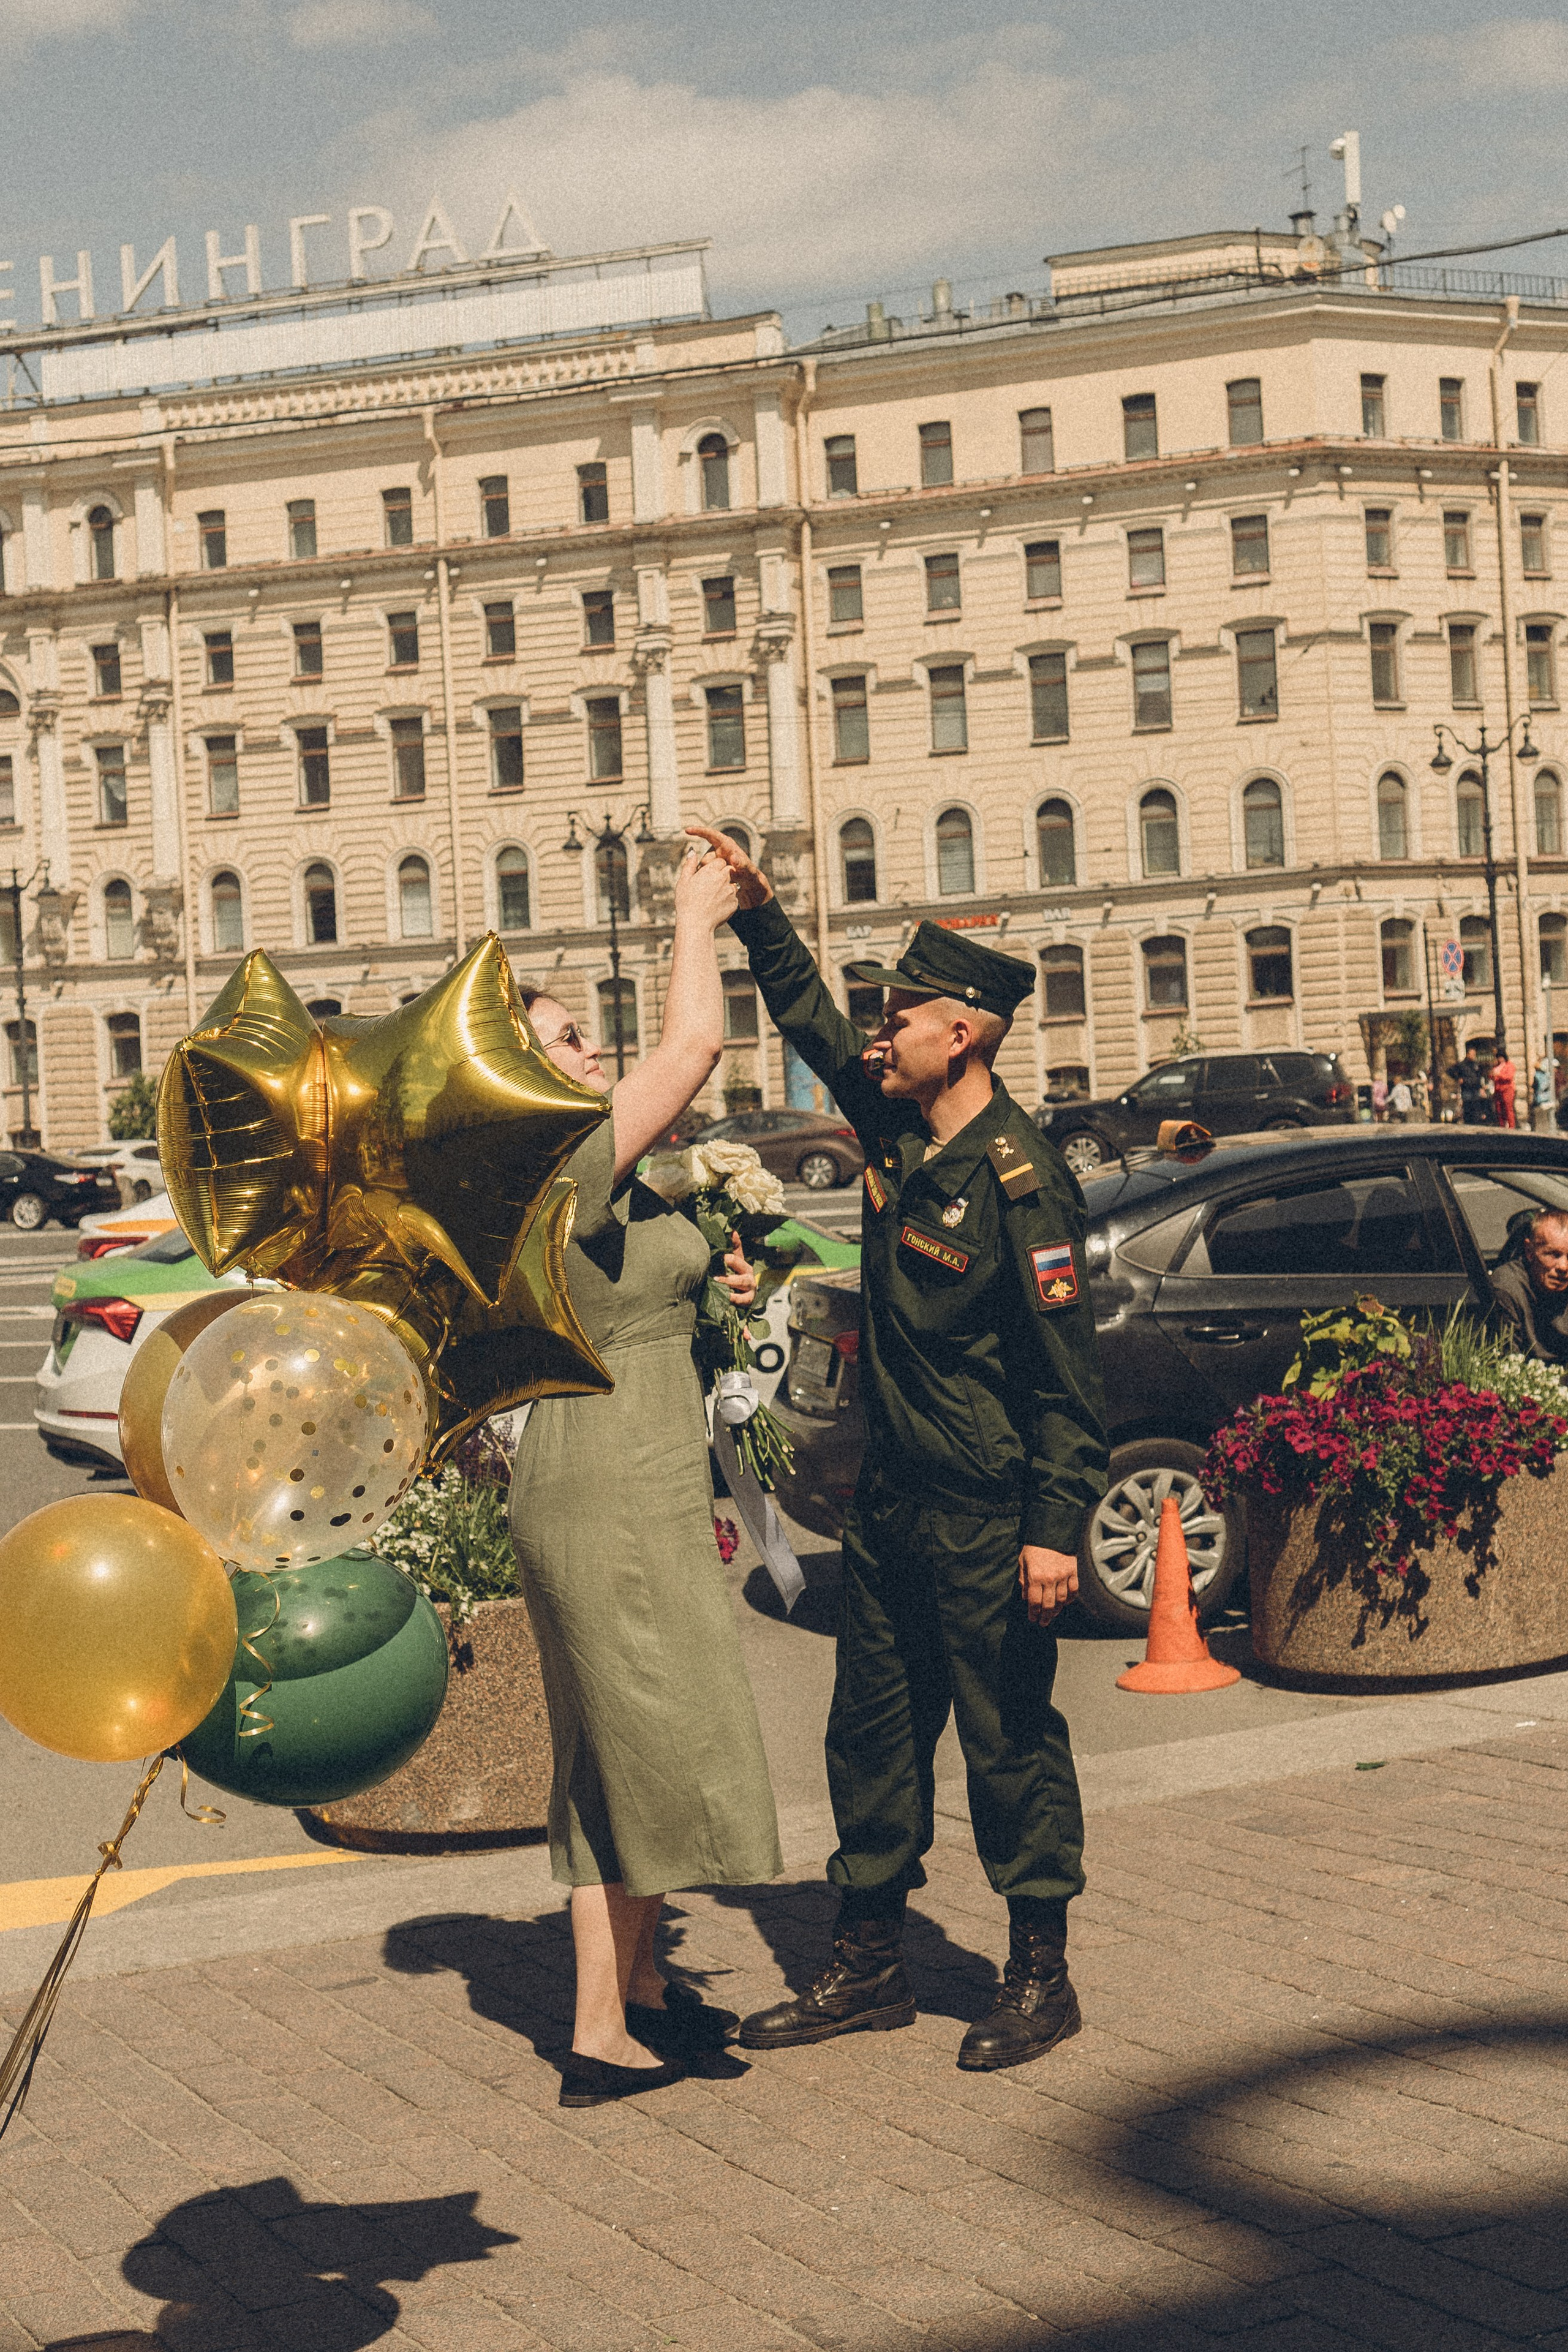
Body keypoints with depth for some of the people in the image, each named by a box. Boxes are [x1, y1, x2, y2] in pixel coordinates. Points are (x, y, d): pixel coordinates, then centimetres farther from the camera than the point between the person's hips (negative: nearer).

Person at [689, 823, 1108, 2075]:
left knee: (1010, 1740, 2)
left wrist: (1055, 1529, -21)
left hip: (988, 1519, -8)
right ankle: (869, 1968, 25)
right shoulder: (895, 1127, 5)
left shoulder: (1021, 1183, -18)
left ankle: (1042, 1981, 15)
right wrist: (759, 910, 10)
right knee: (873, 1731, 14)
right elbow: (810, 1019, 21)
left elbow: (1068, 1375, -18)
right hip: (891, 1500, 9)